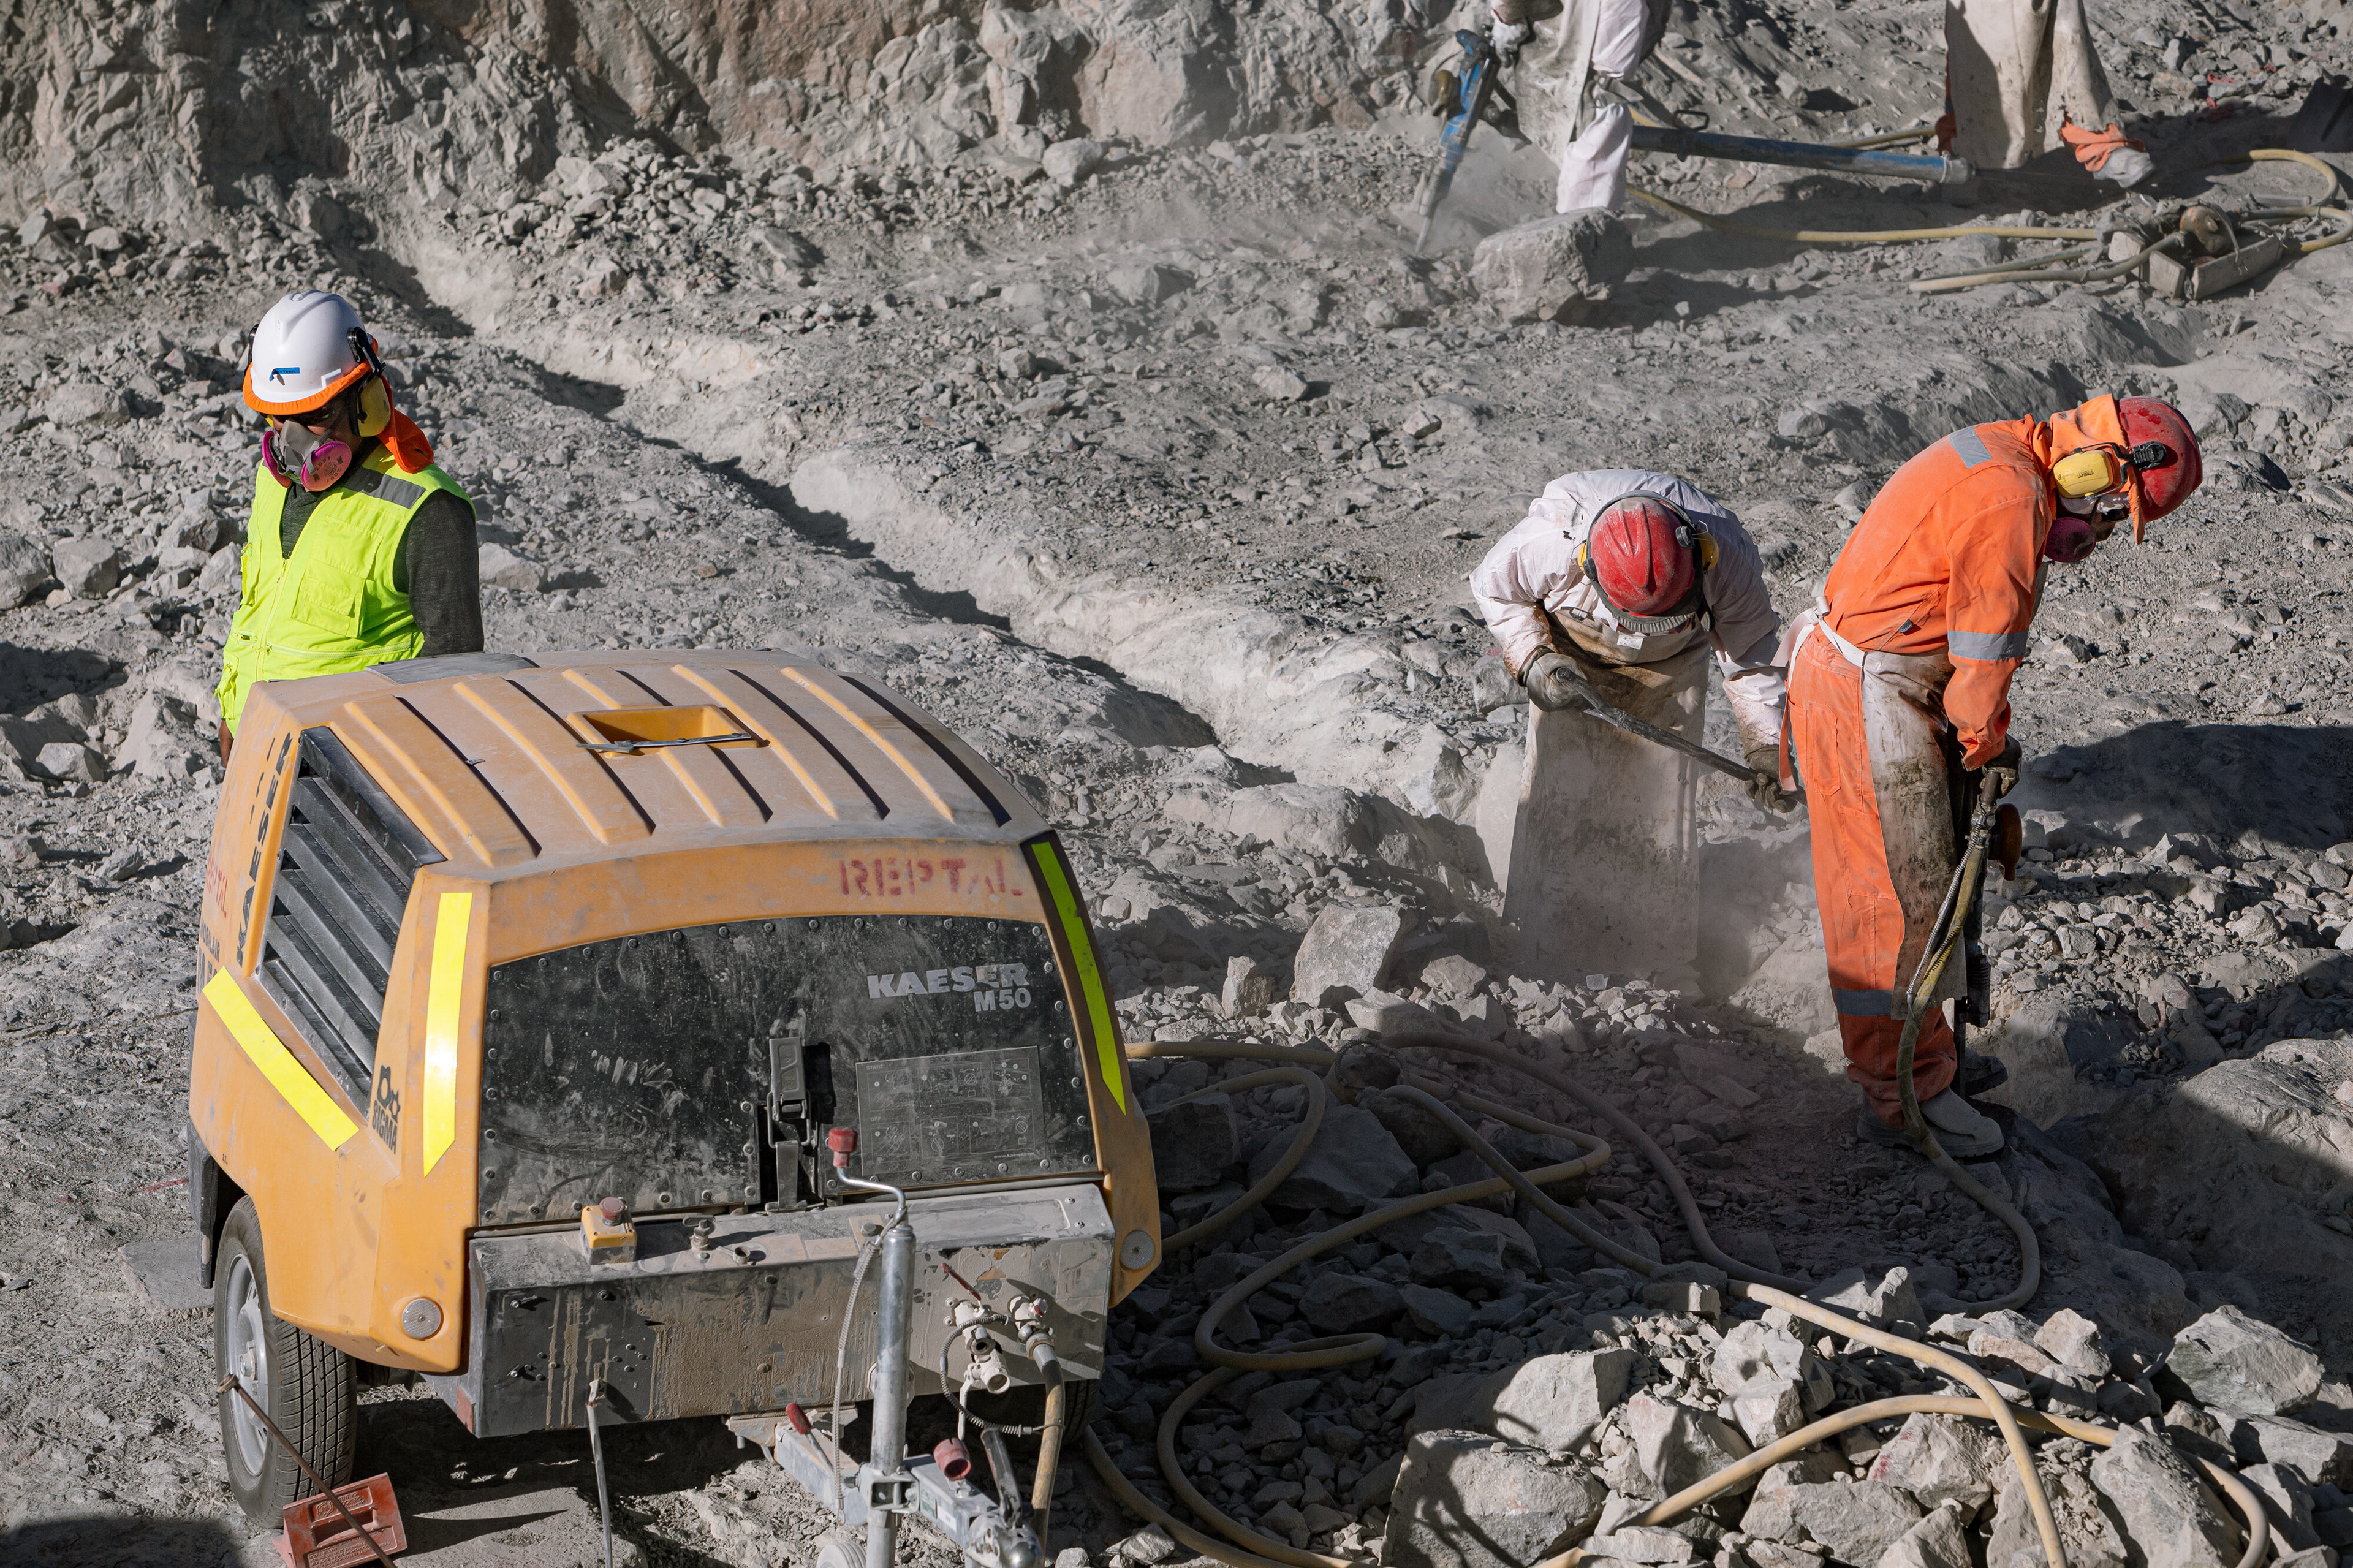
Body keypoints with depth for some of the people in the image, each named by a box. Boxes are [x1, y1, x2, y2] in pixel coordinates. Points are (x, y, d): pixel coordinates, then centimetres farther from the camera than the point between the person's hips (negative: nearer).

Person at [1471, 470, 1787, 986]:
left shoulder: (1726, 557, -35)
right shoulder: (1551, 541, -39)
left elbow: (1751, 655, -17)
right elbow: (1494, 587, -15)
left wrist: (1766, 748, -25)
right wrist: (1533, 660, -27)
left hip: (1670, 666, 1)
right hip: (1572, 649, -1)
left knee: (1664, 805, -5)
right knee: (1559, 792, -6)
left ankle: (1660, 972, 8)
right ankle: (1541, 971, 7)